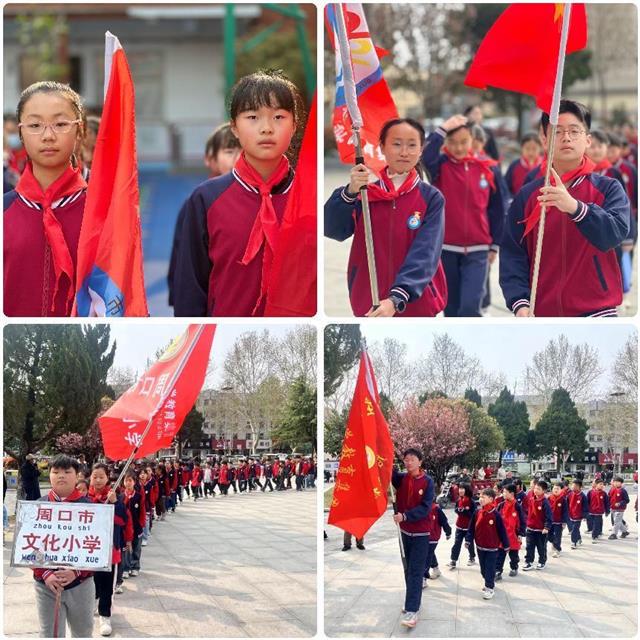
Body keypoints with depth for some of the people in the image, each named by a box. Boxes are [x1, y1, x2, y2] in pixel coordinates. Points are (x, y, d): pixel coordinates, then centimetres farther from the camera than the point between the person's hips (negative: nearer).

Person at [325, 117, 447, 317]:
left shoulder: (431, 198, -4)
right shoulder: (364, 193, 3)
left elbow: (424, 256, -16)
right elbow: (333, 230, -12)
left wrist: (396, 299, -30)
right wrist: (350, 192, -29)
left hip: (416, 305, -2)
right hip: (369, 306, 2)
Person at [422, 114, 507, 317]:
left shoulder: (488, 169, 0)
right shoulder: (440, 166, -2)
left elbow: (497, 209, 8)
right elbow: (423, 158, -26)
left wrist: (495, 245, 9)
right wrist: (442, 130, -21)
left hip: (477, 251, -1)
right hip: (446, 249, 1)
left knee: (469, 308, -14)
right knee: (452, 308, 9)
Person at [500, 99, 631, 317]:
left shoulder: (608, 189, 0)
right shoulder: (527, 195, 5)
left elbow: (616, 231, -20)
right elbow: (512, 253, 1)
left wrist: (575, 207, -36)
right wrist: (520, 303, -14)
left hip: (596, 315, -2)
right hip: (542, 317, 2)